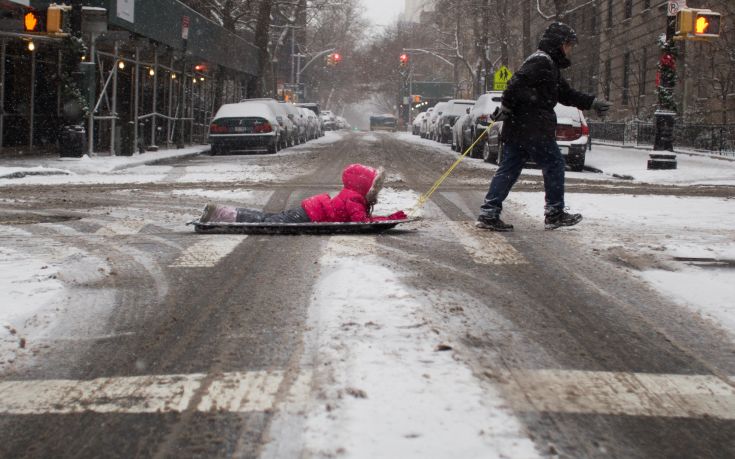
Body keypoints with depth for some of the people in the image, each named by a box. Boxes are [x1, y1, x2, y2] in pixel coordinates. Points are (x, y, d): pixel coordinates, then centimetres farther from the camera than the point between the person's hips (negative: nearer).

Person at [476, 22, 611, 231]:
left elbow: (566, 94, 31)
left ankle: (489, 214, 1)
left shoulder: (550, 65, 25)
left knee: (509, 169, 6)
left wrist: (593, 102, 27)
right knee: (554, 165, 3)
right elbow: (517, 82, -22)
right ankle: (555, 213, 10)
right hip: (533, 129, -10)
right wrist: (505, 107, -20)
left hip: (516, 128, 10)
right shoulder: (541, 61, -10)